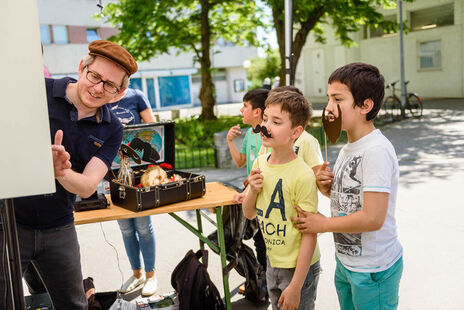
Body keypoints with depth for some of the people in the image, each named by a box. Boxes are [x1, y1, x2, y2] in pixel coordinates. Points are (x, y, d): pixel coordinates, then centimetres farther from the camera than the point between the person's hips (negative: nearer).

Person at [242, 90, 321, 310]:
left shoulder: (303, 176, -23)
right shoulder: (260, 163, -2)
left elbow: (309, 235, -19)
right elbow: (249, 214, 7)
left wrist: (296, 286, -18)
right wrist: (252, 190, -14)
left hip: (298, 267, -7)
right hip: (272, 262, 7)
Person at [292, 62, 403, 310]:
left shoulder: (376, 150, -23)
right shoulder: (348, 148, 5)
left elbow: (373, 218, -27)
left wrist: (324, 224, -15)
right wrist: (328, 188, -5)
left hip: (373, 270, -8)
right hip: (345, 260, 8)